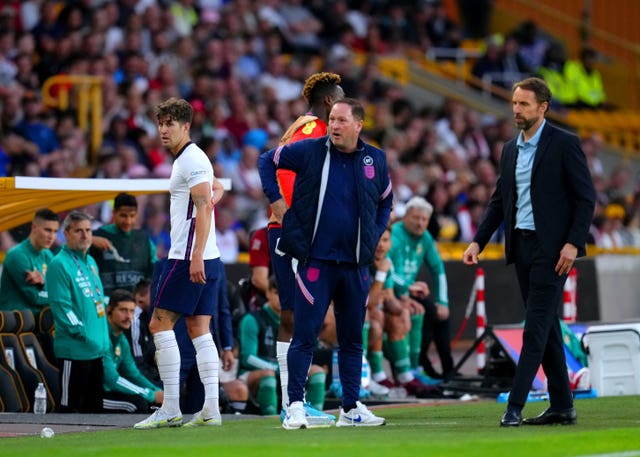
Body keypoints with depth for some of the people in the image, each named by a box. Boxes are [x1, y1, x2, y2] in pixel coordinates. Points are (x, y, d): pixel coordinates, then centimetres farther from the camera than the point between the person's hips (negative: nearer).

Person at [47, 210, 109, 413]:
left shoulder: (90, 262, 17)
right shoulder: (59, 264, -11)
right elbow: (61, 305, -16)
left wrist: (104, 338, 16)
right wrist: (80, 332, -20)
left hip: (97, 349, 9)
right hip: (74, 350, -9)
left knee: (95, 404, 13)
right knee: (71, 406, -6)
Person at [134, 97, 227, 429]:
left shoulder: (192, 159, -11)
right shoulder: (185, 159, 19)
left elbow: (204, 206, -20)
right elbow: (217, 189, 37)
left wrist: (196, 255, -26)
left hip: (188, 258, -10)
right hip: (207, 260, 10)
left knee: (160, 324, -7)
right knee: (199, 330, 6)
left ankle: (170, 408, -9)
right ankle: (211, 408, 0)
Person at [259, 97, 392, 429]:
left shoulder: (375, 160, 5)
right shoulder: (309, 151, -4)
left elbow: (385, 201, 21)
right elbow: (267, 161, 9)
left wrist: (374, 236, 11)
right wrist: (276, 200, 1)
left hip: (356, 264, 4)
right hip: (315, 261, -4)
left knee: (352, 339, 10)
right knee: (304, 336, -6)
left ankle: (351, 408, 18)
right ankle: (295, 405, -2)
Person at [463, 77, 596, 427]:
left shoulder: (564, 144, -6)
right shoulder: (510, 150, 14)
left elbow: (586, 197, -8)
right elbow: (499, 201, 18)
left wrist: (573, 243, -16)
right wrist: (478, 241, 7)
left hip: (551, 247, -7)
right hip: (521, 245, 7)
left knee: (537, 325, -10)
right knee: (545, 326, 9)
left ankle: (515, 405, -15)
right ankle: (562, 405, 14)